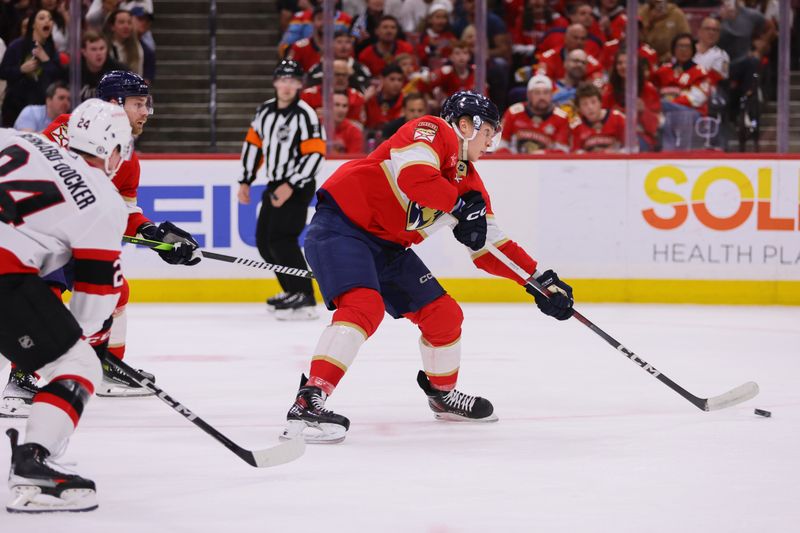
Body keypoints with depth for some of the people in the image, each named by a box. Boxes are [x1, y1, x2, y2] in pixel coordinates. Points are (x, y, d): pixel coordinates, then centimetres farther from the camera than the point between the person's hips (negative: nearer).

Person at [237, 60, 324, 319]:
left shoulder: (305, 115, -16)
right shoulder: (265, 110, 7)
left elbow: (315, 154, -21)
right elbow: (253, 143, 17)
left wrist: (290, 187, -25)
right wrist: (246, 181, 14)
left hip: (297, 187, -9)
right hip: (275, 185, 9)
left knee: (281, 239, -21)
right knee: (263, 240, 12)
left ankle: (305, 301, -23)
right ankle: (292, 291, 26)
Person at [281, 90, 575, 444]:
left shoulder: (469, 183, 12)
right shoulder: (433, 132, -12)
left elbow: (490, 246, 15)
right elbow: (414, 175, -32)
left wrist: (539, 279, 7)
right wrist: (461, 206, -22)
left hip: (388, 247, 9)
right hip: (342, 225, -9)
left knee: (443, 315, 10)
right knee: (364, 306, -31)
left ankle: (443, 394, 37)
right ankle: (308, 404, -37)